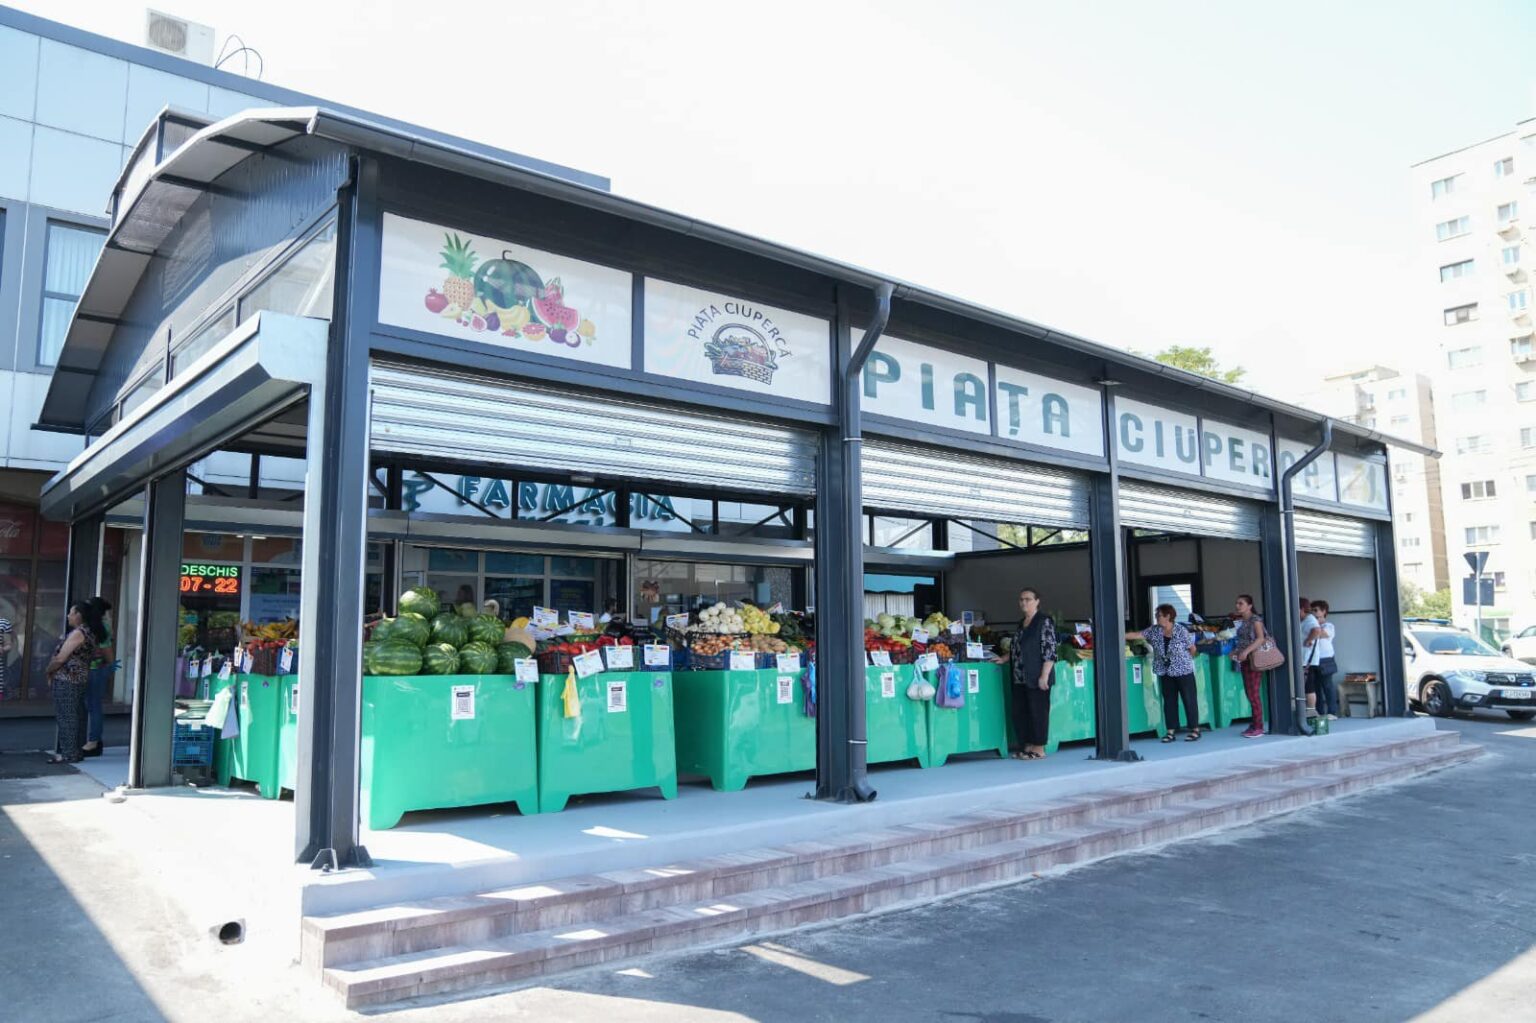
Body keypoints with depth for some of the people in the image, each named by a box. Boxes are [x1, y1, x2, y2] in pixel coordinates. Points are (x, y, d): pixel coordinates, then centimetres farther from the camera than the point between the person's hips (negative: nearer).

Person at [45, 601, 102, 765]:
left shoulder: (77, 633, -16)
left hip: (67, 680, -9)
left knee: (66, 717, -4)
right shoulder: (90, 633, 14)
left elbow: (60, 659, -17)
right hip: (80, 679, 9)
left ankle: (68, 754, -1)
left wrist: (49, 671, -1)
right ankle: (76, 751, 17)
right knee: (77, 717, 12)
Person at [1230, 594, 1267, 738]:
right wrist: (1236, 651, 4)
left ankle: (1259, 727, -2)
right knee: (1250, 694, 10)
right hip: (1245, 661, 8)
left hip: (1254, 660, -8)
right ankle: (1255, 725, 16)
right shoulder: (1242, 621, 14)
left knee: (1254, 694, -6)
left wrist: (1246, 651, -28)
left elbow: (1260, 638, -19)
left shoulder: (1255, 619, -9)